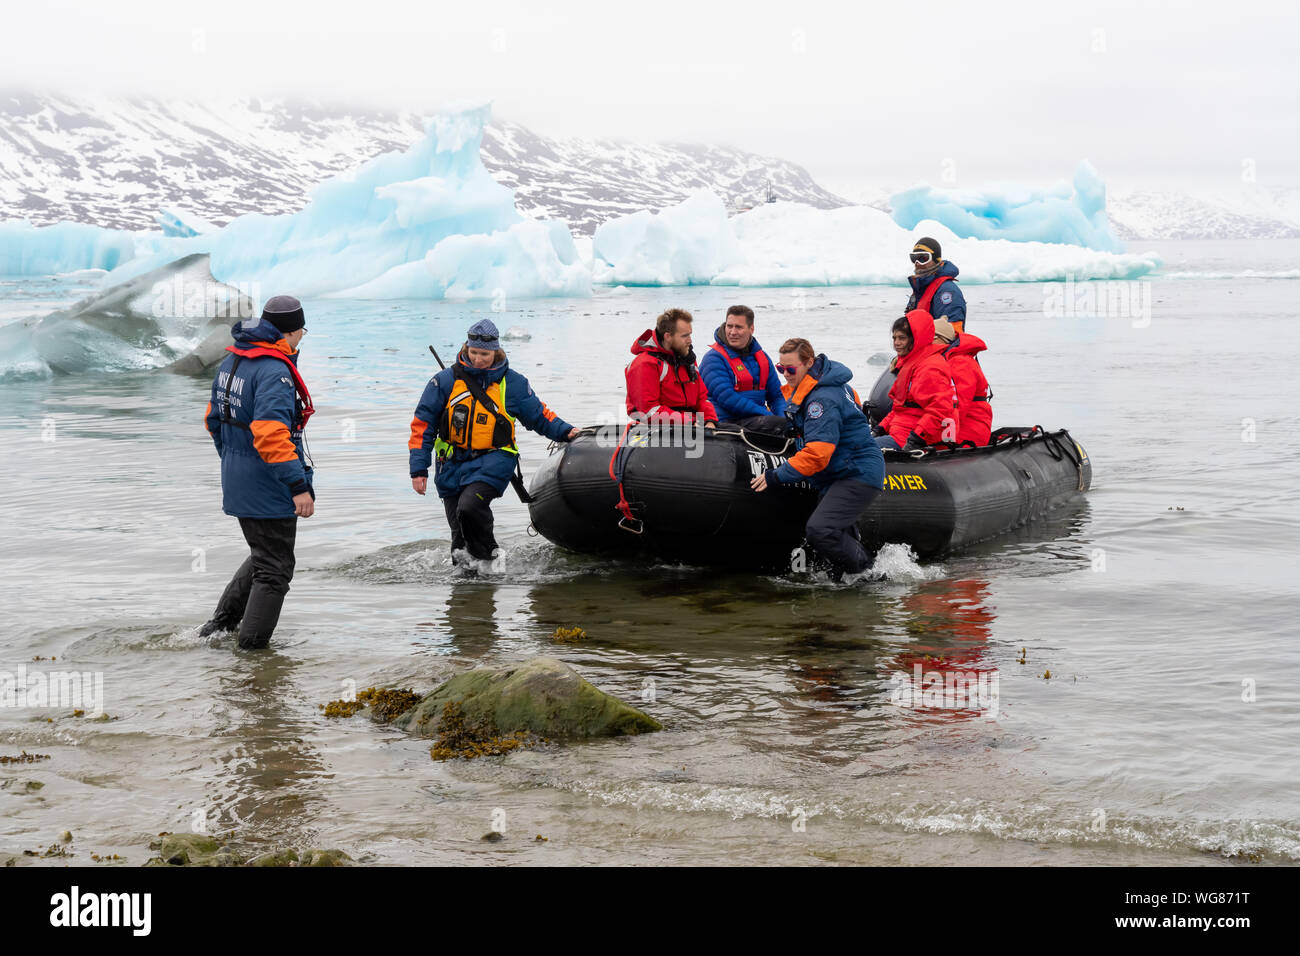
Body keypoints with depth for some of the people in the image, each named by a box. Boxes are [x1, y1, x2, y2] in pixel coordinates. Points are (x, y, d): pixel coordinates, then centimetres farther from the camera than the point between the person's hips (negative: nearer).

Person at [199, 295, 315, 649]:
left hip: (236, 484, 9)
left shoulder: (230, 362, 8)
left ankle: (221, 624, 23)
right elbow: (271, 434, -30)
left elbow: (213, 420, 19)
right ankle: (251, 648, 5)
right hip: (269, 490, -9)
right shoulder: (275, 371, -22)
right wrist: (298, 485, -28)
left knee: (262, 558, 25)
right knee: (274, 570, 2)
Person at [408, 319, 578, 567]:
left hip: (492, 461, -3)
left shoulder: (512, 383, 2)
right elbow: (423, 425, 3)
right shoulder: (446, 380, 1)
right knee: (459, 534, 5)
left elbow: (539, 416, 14)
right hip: (453, 464, 3)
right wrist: (418, 469, -3)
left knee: (469, 507, -28)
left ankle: (487, 557, -8)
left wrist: (565, 432, -2)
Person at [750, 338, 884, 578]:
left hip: (858, 475, -11)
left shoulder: (823, 399, -23)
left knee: (820, 531, -23)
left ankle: (868, 571, -9)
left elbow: (817, 454, -30)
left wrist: (777, 476, -25)